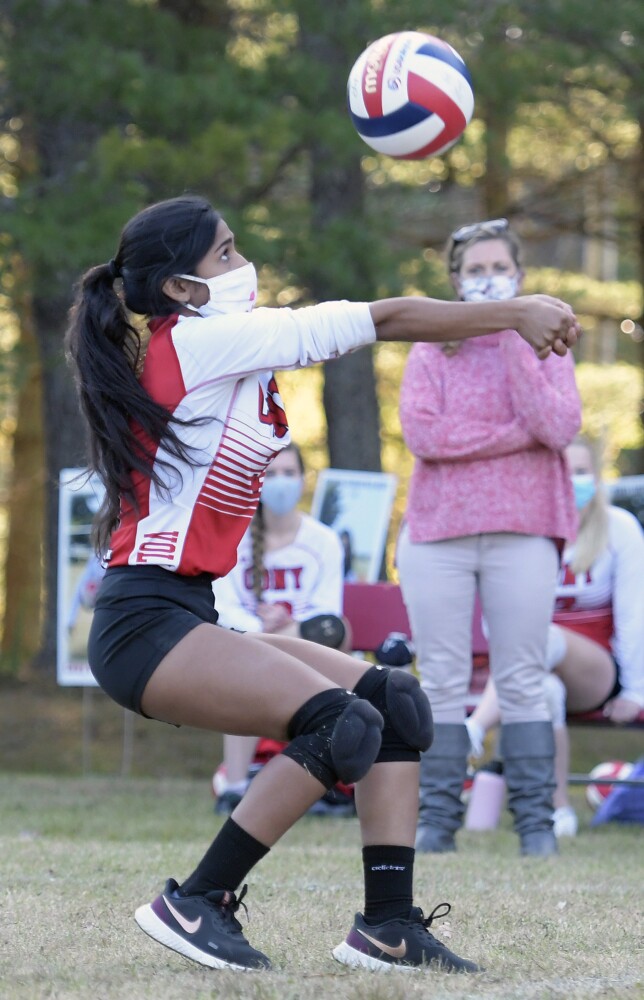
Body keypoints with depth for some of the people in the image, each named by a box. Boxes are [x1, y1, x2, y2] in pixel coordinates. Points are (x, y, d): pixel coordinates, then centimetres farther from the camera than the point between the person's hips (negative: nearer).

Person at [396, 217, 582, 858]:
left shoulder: (545, 349, 10)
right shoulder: (429, 354, 8)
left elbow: (558, 427, -8)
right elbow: (423, 433, -9)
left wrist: (513, 342, -9)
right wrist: (521, 434, -9)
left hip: (522, 534, 0)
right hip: (439, 532, 0)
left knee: (522, 682, -2)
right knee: (443, 682, -1)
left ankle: (535, 822, 0)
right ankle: (437, 818, 1)